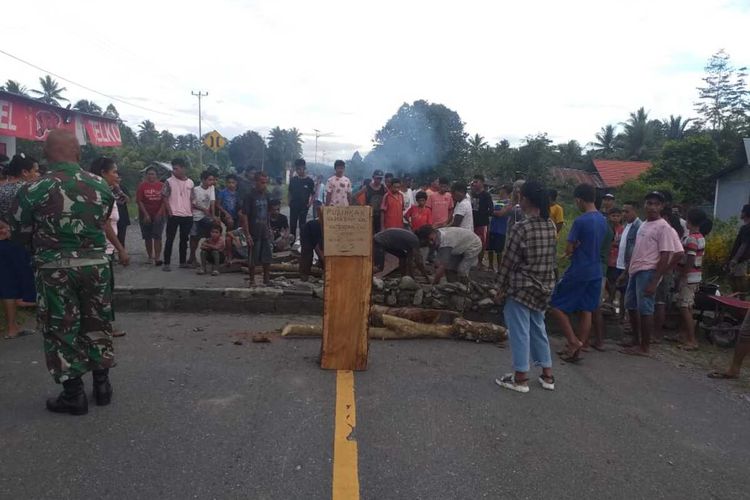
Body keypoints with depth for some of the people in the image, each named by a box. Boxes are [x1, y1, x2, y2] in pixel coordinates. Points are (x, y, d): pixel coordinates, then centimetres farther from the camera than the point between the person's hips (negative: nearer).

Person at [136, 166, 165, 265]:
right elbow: (139, 201, -4)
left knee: (157, 236, -8)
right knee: (148, 237, 8)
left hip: (158, 215, -1)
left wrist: (159, 213, -9)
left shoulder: (161, 185, 1)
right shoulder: (142, 185, 0)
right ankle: (150, 257, 18)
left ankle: (157, 258, -11)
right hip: (145, 215, 1)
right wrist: (146, 214, -11)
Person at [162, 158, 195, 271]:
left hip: (187, 216, 4)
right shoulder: (169, 181, -4)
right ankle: (166, 263, 3)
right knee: (170, 239, -1)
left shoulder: (190, 182, 7)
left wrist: (191, 213, 8)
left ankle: (183, 262, 21)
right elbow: (165, 198, -3)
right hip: (174, 215, -4)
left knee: (184, 239, 11)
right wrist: (170, 212, -9)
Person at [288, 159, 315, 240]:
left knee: (302, 226, 4)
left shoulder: (309, 181, -3)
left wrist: (309, 203, -10)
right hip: (293, 206, 2)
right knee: (292, 225, 5)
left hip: (304, 207, -2)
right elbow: (290, 192, 13)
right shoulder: (293, 180, 4)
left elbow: (313, 194, 2)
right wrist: (290, 202, 1)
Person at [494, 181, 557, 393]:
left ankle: (520, 377, 13)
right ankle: (547, 375, 26)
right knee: (538, 328, 18)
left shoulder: (521, 228, -19)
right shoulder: (551, 226, 3)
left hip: (520, 287, -7)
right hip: (543, 287, 7)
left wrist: (501, 289, -5)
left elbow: (509, 261, -15)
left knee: (520, 331, 4)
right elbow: (553, 258, 10)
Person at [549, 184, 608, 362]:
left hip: (578, 272, -8)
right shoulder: (603, 220, 7)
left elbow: (569, 250, -14)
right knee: (586, 312, 10)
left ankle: (573, 341, -2)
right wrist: (577, 247, 3)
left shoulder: (580, 221, -18)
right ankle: (576, 350, 16)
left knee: (556, 306, 4)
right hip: (595, 272, 8)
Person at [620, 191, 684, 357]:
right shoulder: (644, 225, 16)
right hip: (635, 271, 9)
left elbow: (665, 256, -16)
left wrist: (655, 281, -20)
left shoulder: (664, 227, -10)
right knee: (631, 306, 15)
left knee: (645, 309, -6)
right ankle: (636, 340, 27)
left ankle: (644, 347, 2)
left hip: (648, 272, -9)